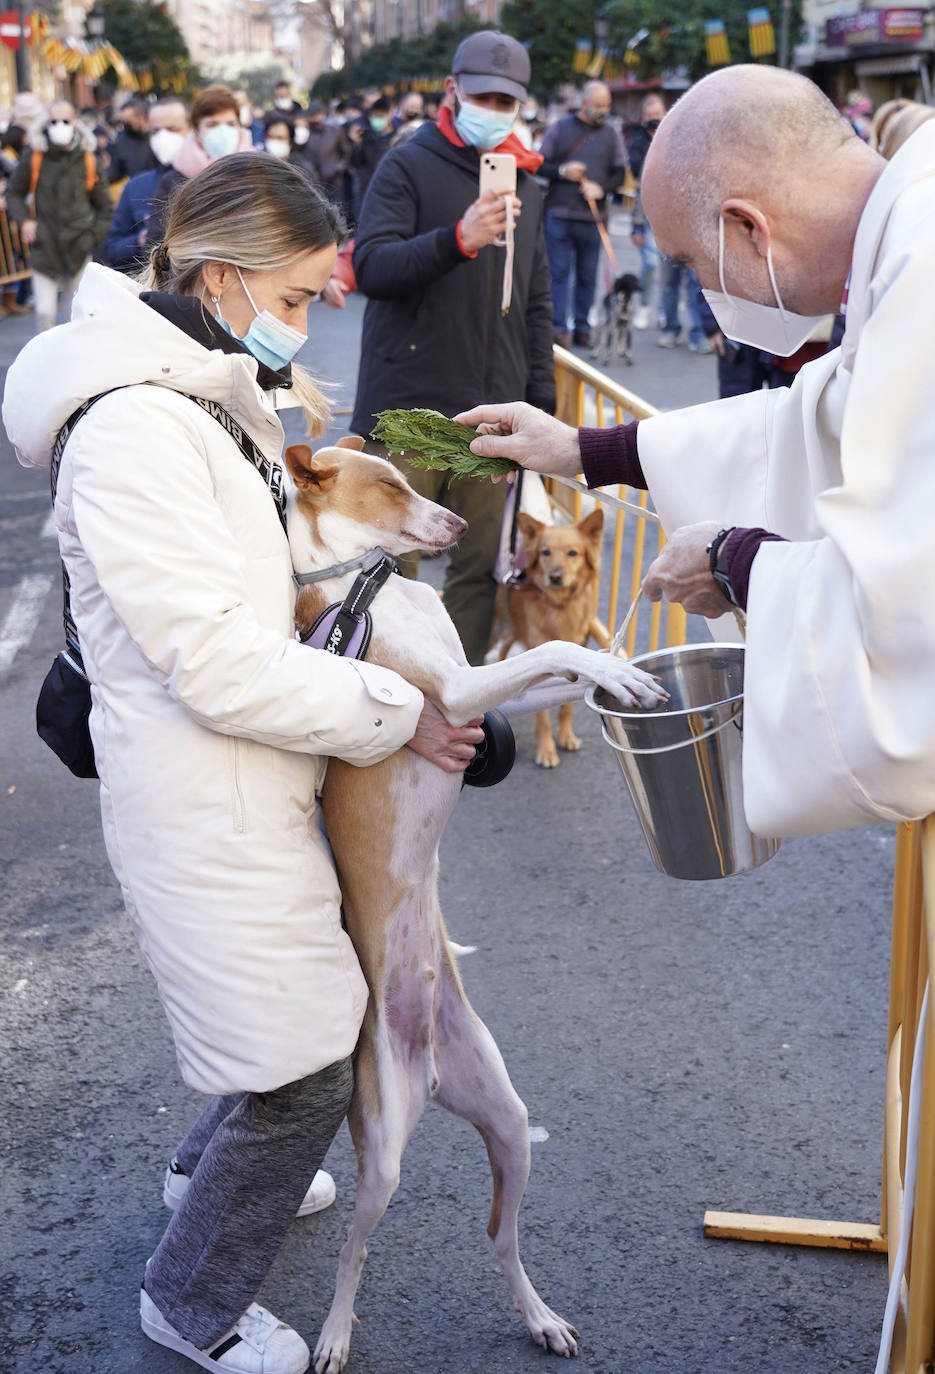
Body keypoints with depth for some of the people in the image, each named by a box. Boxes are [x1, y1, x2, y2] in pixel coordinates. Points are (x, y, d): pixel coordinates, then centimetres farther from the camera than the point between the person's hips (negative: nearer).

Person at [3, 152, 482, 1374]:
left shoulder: (212, 392, 7)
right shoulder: (132, 433, -25)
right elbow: (222, 666, -26)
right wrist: (396, 714, -18)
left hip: (250, 778, 10)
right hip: (201, 801, -10)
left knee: (295, 1014, 25)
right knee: (306, 1068, 2)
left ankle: (214, 1169, 52)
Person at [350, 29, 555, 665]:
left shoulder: (526, 183, 18)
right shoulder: (408, 166, 1)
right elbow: (370, 266, -13)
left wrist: (542, 398, 15)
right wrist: (459, 239, -28)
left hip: (491, 410, 5)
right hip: (408, 404, -4)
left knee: (480, 564, 5)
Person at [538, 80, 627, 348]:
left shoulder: (611, 134, 11)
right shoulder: (561, 128, 6)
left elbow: (619, 172, 8)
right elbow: (540, 164, 6)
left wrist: (601, 188, -10)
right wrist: (562, 171, -12)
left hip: (592, 217, 2)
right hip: (558, 214, -2)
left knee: (587, 275, 5)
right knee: (559, 272, -4)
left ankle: (582, 328, 12)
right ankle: (558, 327, -3)